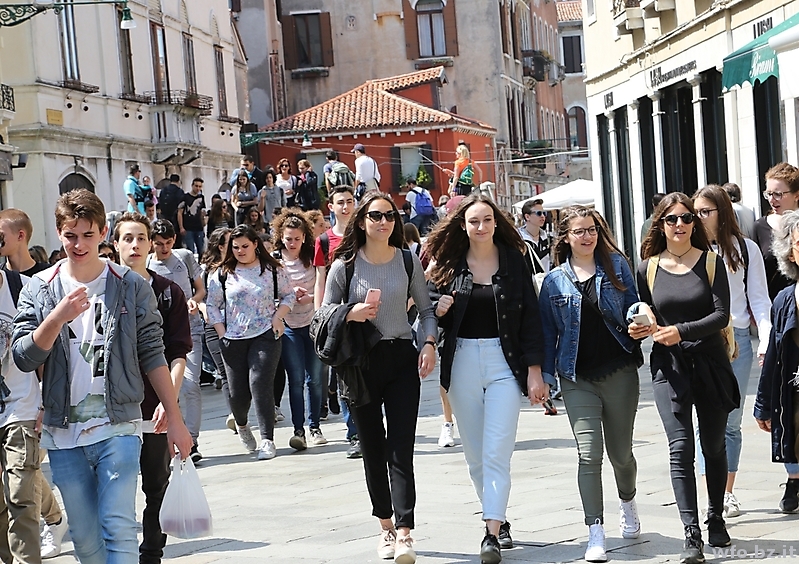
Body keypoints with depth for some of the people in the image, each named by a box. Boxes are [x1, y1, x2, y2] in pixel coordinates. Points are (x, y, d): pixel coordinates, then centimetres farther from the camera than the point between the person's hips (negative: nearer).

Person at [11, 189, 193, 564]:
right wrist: (58, 317, -20)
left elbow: (153, 357, 4)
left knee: (119, 528, -12)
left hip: (117, 427, -2)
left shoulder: (131, 287, 2)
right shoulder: (38, 290, 5)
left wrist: (175, 420, 3)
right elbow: (23, 357, -4)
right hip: (62, 432, 2)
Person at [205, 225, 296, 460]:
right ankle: (241, 425, 38)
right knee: (238, 391, 4)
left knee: (260, 384, -16)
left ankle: (267, 440, -13)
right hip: (233, 341, 2)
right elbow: (212, 305, 9)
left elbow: (288, 295, 13)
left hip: (265, 336, -2)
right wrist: (222, 334, 1)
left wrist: (278, 317, -2)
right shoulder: (222, 274, 5)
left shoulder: (273, 270, 5)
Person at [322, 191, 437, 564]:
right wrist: (351, 313, -16)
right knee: (372, 449, 8)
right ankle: (386, 527, 21)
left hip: (402, 359, 0)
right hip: (362, 362, 1)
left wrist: (430, 343, -5)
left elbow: (426, 309, 11)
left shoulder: (408, 260, 3)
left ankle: (404, 533, -12)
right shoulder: (345, 265, 0)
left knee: (400, 450, -8)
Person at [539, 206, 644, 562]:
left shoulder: (616, 265, 4)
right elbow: (548, 331, 8)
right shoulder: (554, 280, 5)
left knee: (620, 452, 10)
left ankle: (627, 501, 43)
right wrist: (545, 377, 3)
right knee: (589, 454, -10)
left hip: (619, 372, 0)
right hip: (578, 379, 0)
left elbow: (634, 305, 7)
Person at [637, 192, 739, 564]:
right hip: (668, 367, 0)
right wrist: (640, 329, -9)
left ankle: (716, 520, 29)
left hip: (710, 363, 0)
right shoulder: (648, 268, 4)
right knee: (680, 447, -11)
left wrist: (682, 331, -22)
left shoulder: (711, 263, 0)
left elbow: (721, 314, -9)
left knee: (713, 446, 10)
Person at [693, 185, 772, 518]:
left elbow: (759, 299, 6)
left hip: (736, 338, 0)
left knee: (731, 422, 6)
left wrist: (767, 339, -6)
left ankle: (728, 493, 16)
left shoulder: (745, 249, 7)